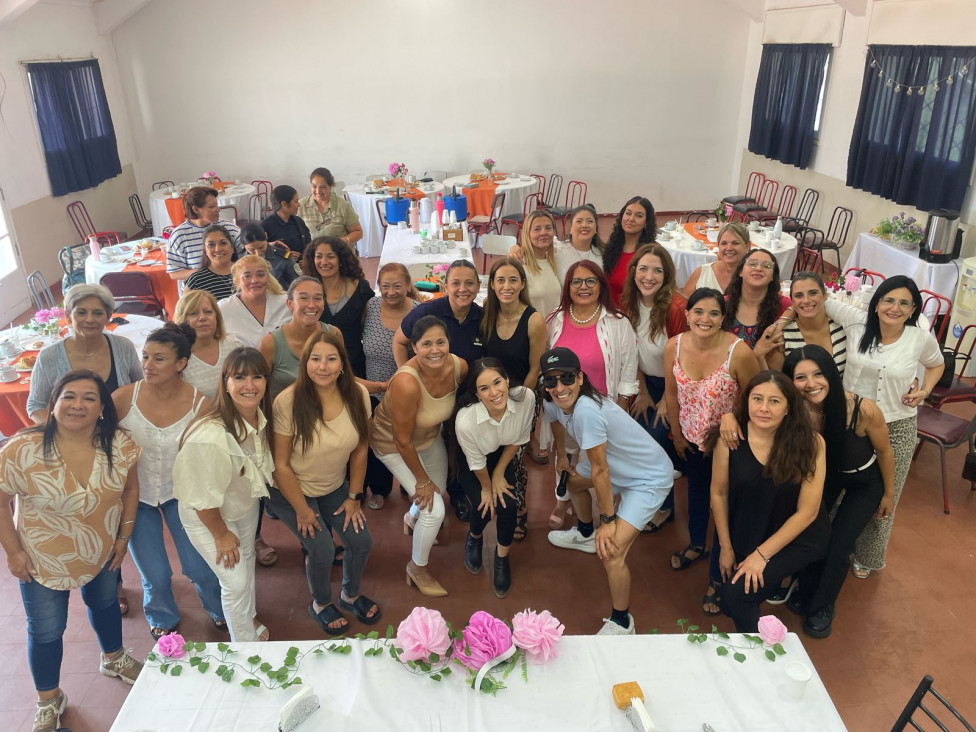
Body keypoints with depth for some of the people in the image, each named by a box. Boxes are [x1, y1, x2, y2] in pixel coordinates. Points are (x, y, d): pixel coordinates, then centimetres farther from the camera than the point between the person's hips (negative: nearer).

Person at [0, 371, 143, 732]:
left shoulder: (120, 445, -19)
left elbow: (130, 489, -3)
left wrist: (124, 536, 0)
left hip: (103, 552, 3)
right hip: (42, 560, -3)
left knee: (105, 604, 27)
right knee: (46, 632, 13)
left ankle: (113, 658, 57)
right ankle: (49, 700, 41)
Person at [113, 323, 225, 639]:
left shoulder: (201, 405, -20)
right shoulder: (124, 397, -20)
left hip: (180, 493, -1)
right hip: (135, 496, 1)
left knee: (200, 567, 4)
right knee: (155, 576, 12)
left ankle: (220, 611, 39)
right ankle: (162, 619, 47)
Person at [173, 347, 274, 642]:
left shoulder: (261, 417, -19)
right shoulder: (211, 436, -40)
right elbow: (203, 497, -28)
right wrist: (221, 534, -14)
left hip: (246, 502, 7)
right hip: (208, 516, -7)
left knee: (246, 561, 26)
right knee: (236, 581, 2)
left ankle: (249, 618, 53)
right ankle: (245, 646, 28)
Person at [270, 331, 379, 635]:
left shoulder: (357, 394, -15)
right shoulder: (288, 402, -26)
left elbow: (359, 451, -3)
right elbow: (280, 465, -18)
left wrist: (354, 497, 0)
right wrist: (302, 510, -12)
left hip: (335, 488, 4)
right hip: (292, 491, -4)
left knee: (361, 542, -4)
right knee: (323, 550, -12)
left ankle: (350, 595, 29)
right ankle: (320, 604, 22)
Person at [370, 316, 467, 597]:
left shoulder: (459, 366, -23)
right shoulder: (406, 382, -40)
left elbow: (459, 401, 0)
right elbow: (403, 440, -28)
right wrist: (422, 480, -15)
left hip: (430, 435, 6)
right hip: (393, 443, -6)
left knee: (439, 489, 23)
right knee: (434, 510, -8)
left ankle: (413, 518, 60)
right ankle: (417, 568, 22)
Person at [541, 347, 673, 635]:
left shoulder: (586, 410, -37)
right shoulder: (552, 402, -13)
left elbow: (600, 471, -28)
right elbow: (557, 420, 14)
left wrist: (608, 520, -18)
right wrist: (561, 457, 28)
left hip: (649, 479, -9)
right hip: (618, 467, 9)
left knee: (611, 552, -17)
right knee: (573, 482, 32)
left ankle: (621, 623, 7)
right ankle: (585, 535, 61)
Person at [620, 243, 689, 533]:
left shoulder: (676, 307, -27)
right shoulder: (629, 303, -8)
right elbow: (632, 352, 1)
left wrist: (667, 400, -11)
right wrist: (642, 392, 3)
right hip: (647, 383, 6)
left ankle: (664, 508, 20)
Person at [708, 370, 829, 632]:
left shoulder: (810, 443, -21)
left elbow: (807, 511, -16)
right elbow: (719, 493, -4)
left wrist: (761, 554, -15)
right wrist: (726, 548, 2)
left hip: (797, 539, -3)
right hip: (747, 536, 3)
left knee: (736, 593, -19)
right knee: (726, 602, 9)